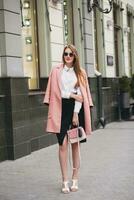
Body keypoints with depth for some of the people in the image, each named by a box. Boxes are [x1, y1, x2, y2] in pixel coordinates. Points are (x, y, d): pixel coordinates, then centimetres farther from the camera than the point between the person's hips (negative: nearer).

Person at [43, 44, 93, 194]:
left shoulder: (80, 72, 8)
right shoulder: (56, 70, 4)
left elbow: (81, 94, 0)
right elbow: (56, 91, -2)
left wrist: (76, 113, -8)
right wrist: (72, 95, -7)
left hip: (76, 109, 1)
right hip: (61, 109, -1)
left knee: (75, 144, 4)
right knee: (63, 144, -7)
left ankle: (75, 180, 12)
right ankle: (65, 181, 0)